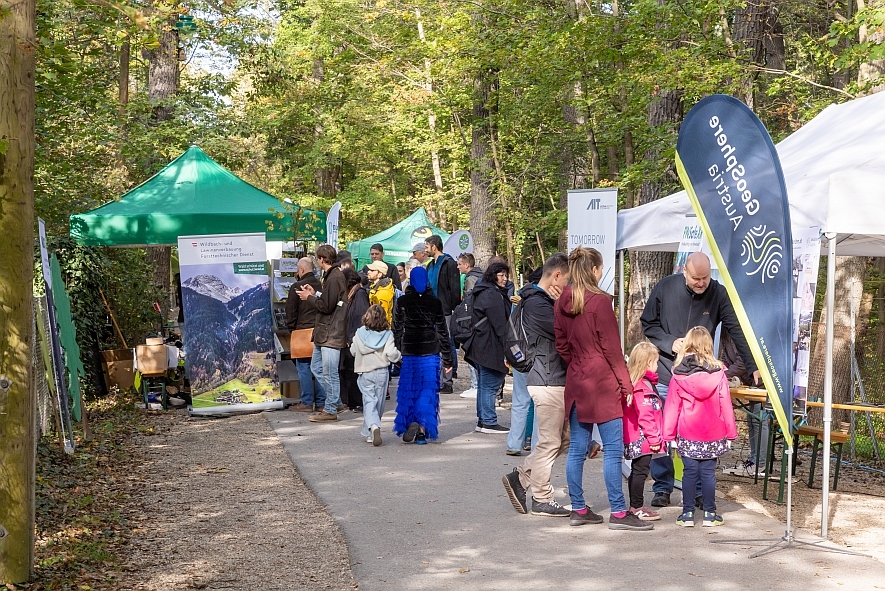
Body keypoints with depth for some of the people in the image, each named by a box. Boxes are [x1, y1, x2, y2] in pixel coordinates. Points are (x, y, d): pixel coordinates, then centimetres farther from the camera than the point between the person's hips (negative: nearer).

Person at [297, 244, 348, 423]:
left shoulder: (334, 278, -17)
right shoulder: (331, 275, 16)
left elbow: (327, 306, -20)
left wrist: (309, 297, -7)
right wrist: (315, 294, 11)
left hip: (331, 333, -11)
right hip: (324, 332, 11)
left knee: (330, 373, -4)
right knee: (316, 367, 16)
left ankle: (331, 411, 2)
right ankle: (334, 400, 23)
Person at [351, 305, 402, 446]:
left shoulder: (360, 333, -1)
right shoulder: (387, 334, -6)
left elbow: (353, 351, 11)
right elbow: (391, 353, -15)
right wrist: (399, 357, 4)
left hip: (364, 372, 0)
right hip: (382, 372, 0)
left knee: (369, 401, -3)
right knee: (378, 403, 12)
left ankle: (373, 427, -28)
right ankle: (369, 432, 17)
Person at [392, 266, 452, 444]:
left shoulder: (402, 302, 0)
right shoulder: (435, 303, 1)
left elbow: (397, 330, 1)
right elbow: (442, 331, 4)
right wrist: (447, 358, 9)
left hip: (408, 352, 0)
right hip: (430, 353, 0)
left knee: (408, 390, 10)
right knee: (427, 391, 1)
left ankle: (410, 423, -4)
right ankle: (423, 429, -9)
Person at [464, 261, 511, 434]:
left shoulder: (482, 293, 18)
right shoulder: (493, 295, -15)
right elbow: (500, 324, -19)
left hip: (480, 346, 11)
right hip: (490, 347, -11)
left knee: (484, 384, 15)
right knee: (490, 384, -6)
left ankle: (482, 420, 20)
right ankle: (489, 422, -3)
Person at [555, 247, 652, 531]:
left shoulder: (562, 303, 8)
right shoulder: (600, 301, -12)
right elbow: (611, 348, -10)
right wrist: (626, 384, -4)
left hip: (575, 382, 7)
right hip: (602, 382, -7)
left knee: (577, 449, 10)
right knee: (613, 449, -2)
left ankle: (578, 509, 17)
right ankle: (618, 513, 0)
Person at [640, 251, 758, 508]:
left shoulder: (718, 294, -6)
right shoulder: (665, 288, -6)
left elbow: (737, 331, -7)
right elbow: (648, 324, 3)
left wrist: (753, 367, -14)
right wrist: (669, 343, -12)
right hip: (664, 375, 0)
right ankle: (662, 488, 14)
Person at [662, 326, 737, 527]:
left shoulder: (678, 375, -4)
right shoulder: (718, 374, -5)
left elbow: (672, 407, 0)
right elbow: (725, 405, -1)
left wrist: (669, 434, 5)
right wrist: (730, 433, 7)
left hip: (687, 434, 0)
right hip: (713, 434, 0)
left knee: (689, 472, 7)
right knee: (708, 472, 6)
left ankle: (688, 513, 10)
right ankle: (709, 514, 12)